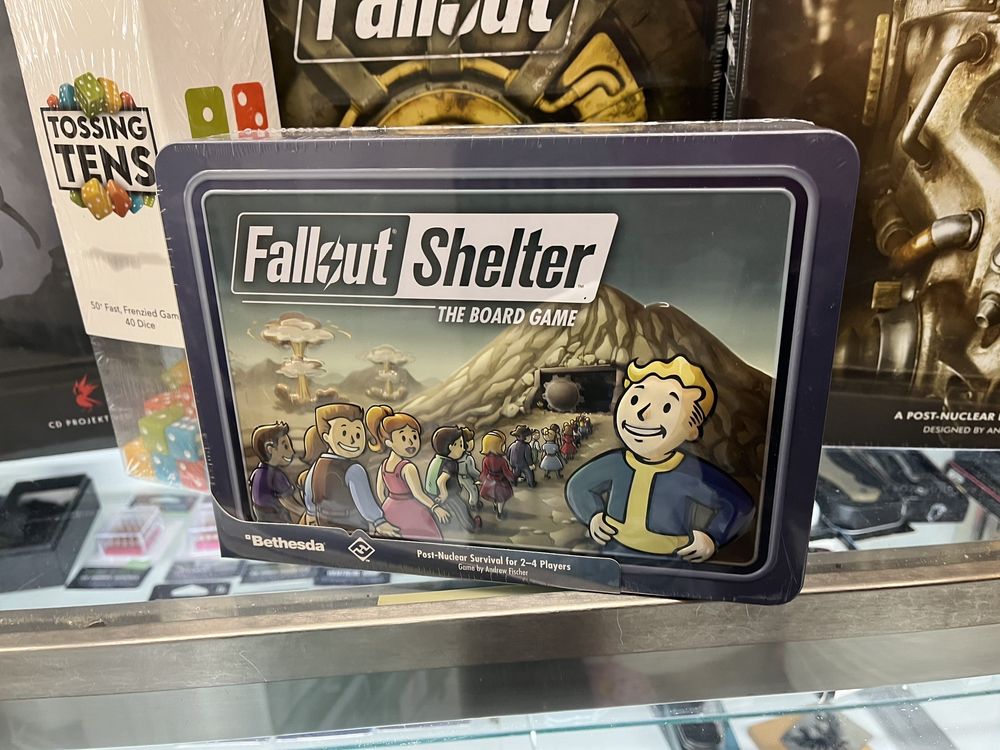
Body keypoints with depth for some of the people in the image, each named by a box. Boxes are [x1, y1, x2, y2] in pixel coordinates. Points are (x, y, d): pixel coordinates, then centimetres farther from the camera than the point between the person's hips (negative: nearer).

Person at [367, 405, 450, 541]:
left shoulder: (384, 465, 3)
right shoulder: (408, 468, -22)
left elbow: (380, 491, 12)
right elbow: (418, 494, -23)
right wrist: (436, 507, -16)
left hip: (390, 510, 8)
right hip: (411, 513, -8)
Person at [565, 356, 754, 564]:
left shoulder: (693, 475, -14)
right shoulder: (614, 465, -4)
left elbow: (740, 506, 2)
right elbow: (578, 486, 18)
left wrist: (712, 539, -6)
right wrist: (593, 517, 6)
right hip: (613, 560, -1)